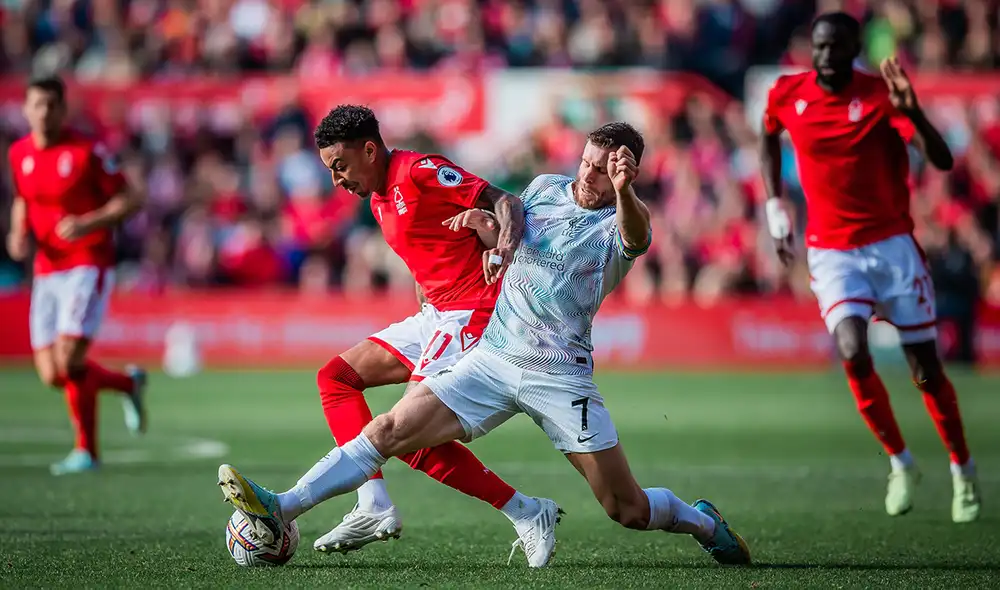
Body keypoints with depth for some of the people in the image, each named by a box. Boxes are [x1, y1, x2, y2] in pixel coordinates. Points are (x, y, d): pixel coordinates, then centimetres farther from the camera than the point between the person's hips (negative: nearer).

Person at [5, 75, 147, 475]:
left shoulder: (86, 152, -10)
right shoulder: (19, 153, 7)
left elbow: (129, 201, -7)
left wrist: (88, 223, -22)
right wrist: (18, 234, 4)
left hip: (89, 265, -6)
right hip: (47, 269, 6)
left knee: (68, 360, -19)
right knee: (51, 374, -1)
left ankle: (86, 450, -1)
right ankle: (128, 383, 27)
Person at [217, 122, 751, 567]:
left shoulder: (621, 224, -6)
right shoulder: (544, 187, 8)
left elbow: (636, 234, -33)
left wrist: (622, 190, -54)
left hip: (562, 377, -3)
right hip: (493, 358, 3)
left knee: (629, 510, -1)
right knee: (389, 431, -11)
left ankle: (701, 520, 30)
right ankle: (281, 511, -12)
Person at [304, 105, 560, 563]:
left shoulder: (420, 172, -13)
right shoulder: (380, 200, 16)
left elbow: (506, 202, -18)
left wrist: (503, 249, -37)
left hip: (472, 314, -10)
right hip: (435, 315, 10)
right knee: (336, 377, 9)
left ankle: (527, 514, -9)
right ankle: (375, 508, 0)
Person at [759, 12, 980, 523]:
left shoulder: (880, 94, -11)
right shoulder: (787, 95, -1)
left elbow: (942, 160, -20)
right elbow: (768, 136, 23)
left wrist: (911, 113, -37)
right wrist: (774, 205, 14)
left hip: (892, 244, -1)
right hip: (831, 251, 1)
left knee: (926, 369, 2)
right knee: (853, 353, -21)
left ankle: (963, 472, 23)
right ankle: (900, 463, 0)